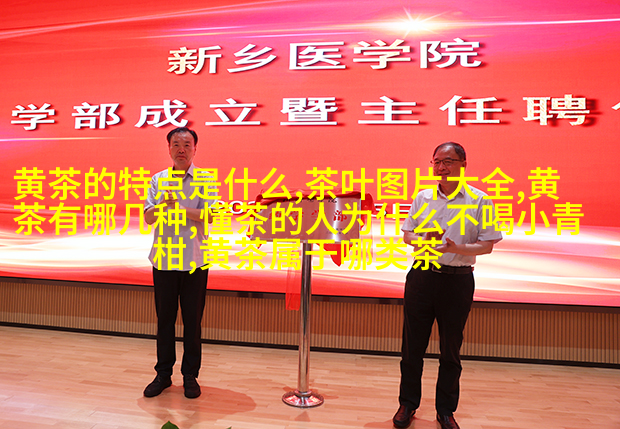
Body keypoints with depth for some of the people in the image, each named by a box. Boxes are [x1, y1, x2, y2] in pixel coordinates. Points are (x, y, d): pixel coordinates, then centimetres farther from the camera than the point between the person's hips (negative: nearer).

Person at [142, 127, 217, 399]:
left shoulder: (205, 179, 0)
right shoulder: (158, 180, 8)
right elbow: (148, 217, -2)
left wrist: (178, 209, -20)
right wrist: (162, 204, -22)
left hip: (194, 261, -2)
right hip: (163, 260, 2)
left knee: (192, 321, 6)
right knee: (164, 319, 11)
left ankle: (190, 376, 20)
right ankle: (163, 374, 25)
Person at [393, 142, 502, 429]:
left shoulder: (479, 201, -2)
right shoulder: (422, 197, 6)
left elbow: (487, 246, -3)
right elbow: (407, 235, 12)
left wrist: (456, 248, -20)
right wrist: (423, 240, -10)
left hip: (458, 280, -2)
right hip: (422, 275, 2)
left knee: (451, 348, 10)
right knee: (413, 344, 8)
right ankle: (408, 404, 26)